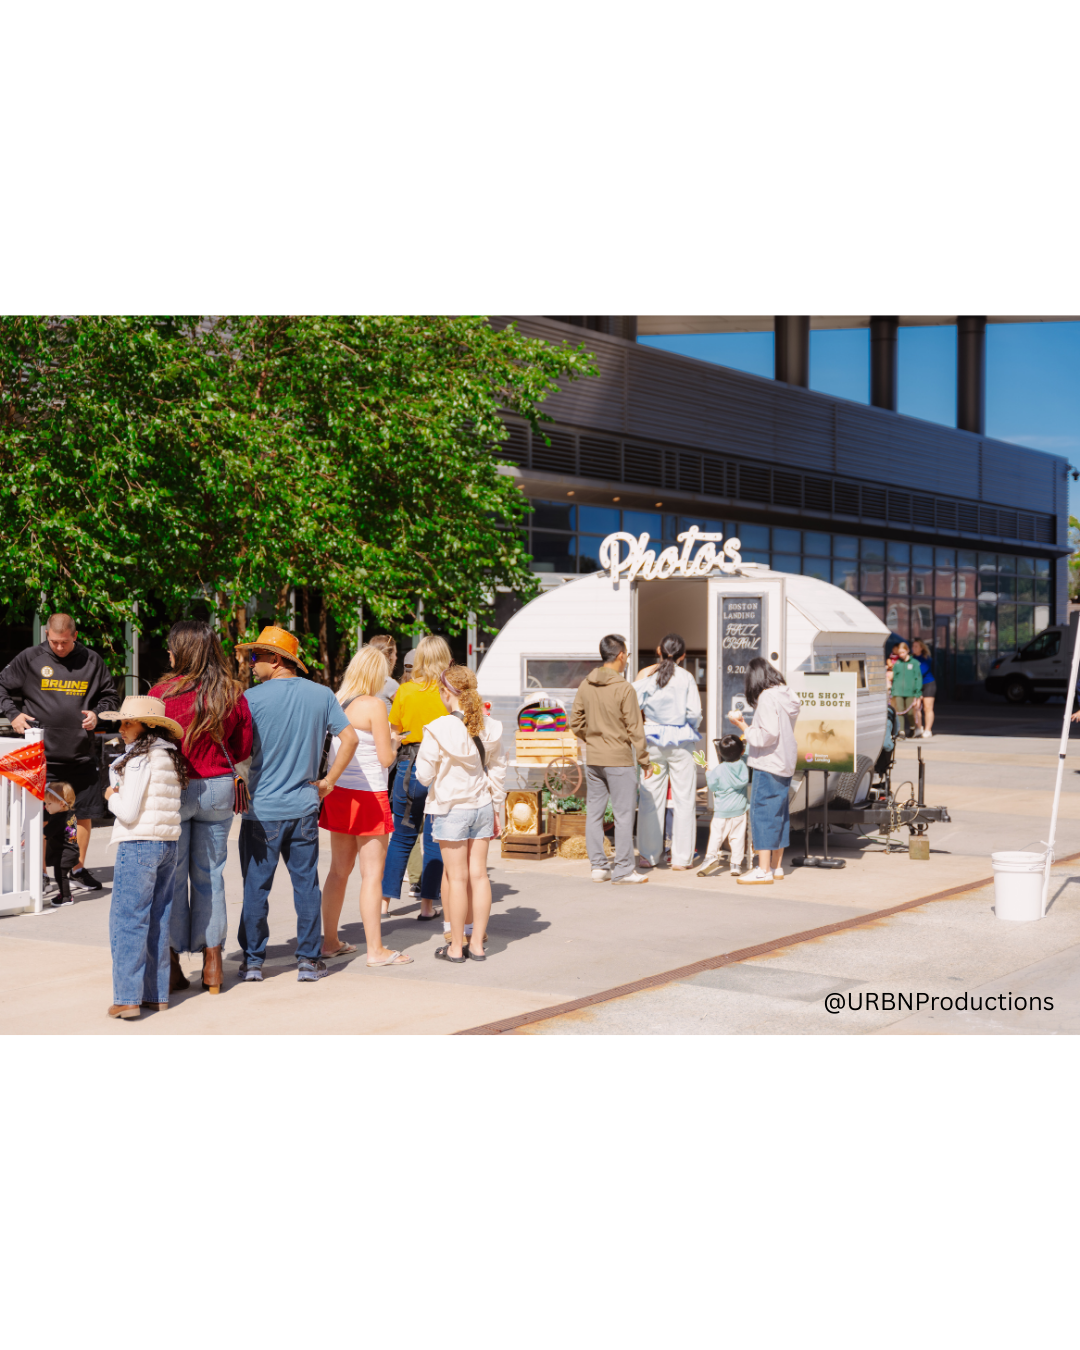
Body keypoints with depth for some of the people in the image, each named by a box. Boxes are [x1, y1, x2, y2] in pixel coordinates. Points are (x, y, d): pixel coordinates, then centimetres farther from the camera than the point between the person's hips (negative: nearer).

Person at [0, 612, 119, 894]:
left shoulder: (91, 661, 6)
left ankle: (78, 869, 24)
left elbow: (109, 695, 16)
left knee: (85, 814, 9)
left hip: (81, 754, 2)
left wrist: (97, 714, -2)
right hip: (42, 754, -2)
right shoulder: (29, 659, 1)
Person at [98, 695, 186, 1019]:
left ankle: (128, 998, -5)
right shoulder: (171, 758, 11)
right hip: (168, 845, 8)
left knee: (127, 920, -3)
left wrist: (111, 798, 2)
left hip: (138, 844, -8)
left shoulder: (140, 759, -13)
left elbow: (128, 812, -16)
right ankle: (157, 995, 16)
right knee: (157, 922, 12)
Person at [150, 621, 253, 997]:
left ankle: (173, 966, 11)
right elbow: (243, 748, 6)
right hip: (219, 789, 3)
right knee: (210, 876, 12)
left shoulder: (162, 694, -12)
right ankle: (212, 964, 17)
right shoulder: (233, 694, -2)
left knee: (172, 878, 6)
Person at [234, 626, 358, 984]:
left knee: (256, 887, 6)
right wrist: (327, 781, 6)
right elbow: (350, 738, 2)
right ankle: (309, 959, 12)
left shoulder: (252, 698, -9)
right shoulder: (321, 695, 3)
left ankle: (252, 961, 12)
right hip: (304, 807, 3)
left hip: (261, 809, -3)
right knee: (306, 884, 9)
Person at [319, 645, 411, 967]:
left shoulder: (336, 702, 5)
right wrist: (392, 746, 7)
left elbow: (335, 747, 13)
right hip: (368, 794, -7)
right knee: (372, 873, -1)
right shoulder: (374, 705, -14)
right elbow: (386, 758, -13)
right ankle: (375, 949, 3)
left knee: (339, 870, 16)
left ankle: (330, 941, 24)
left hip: (337, 793, 7)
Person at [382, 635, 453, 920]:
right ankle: (427, 904, 6)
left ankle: (385, 901, 13)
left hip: (409, 767, 2)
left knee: (402, 837, 12)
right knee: (435, 839, 6)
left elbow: (392, 731, 8)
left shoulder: (405, 690, 0)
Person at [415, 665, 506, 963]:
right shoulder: (489, 727, 0)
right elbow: (498, 769, 9)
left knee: (457, 878, 1)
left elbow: (424, 775, -10)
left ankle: (456, 947, 10)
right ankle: (477, 944, 15)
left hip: (451, 809, -4)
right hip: (482, 806, 4)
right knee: (478, 874, 9)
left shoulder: (438, 730, -15)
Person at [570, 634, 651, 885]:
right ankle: (623, 871, 3)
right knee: (624, 815, 1)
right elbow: (635, 729, -12)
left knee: (594, 812, 12)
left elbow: (576, 724, 9)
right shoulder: (623, 688, -15)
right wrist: (645, 761, -3)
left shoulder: (585, 685, 3)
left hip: (593, 759, 6)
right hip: (619, 760, -6)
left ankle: (598, 866, 17)